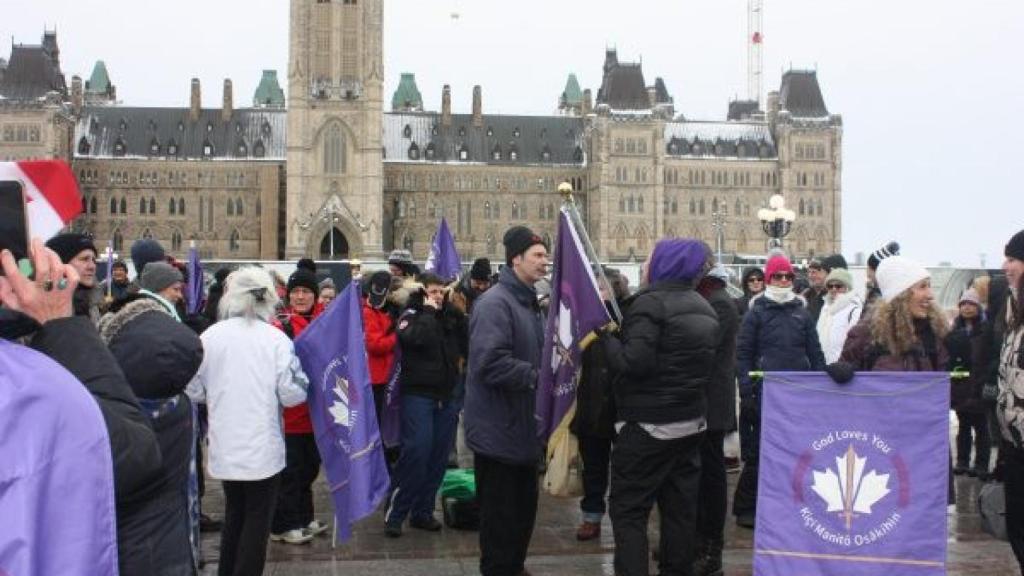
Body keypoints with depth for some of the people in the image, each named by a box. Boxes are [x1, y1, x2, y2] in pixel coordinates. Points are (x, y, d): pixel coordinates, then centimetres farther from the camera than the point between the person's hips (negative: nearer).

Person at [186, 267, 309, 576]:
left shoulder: (209, 336, -5)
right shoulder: (276, 339, -11)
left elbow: (194, 391, 0)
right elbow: (292, 394, -14)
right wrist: (300, 385, 8)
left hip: (224, 446, 3)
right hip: (263, 446, -3)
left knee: (234, 513, 21)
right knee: (257, 519, 9)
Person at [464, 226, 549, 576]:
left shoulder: (528, 302, 14)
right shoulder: (495, 303, -19)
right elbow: (491, 363, -30)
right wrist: (538, 377, -24)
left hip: (522, 427, 10)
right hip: (499, 430, -10)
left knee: (524, 505, 19)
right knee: (500, 511, 1)